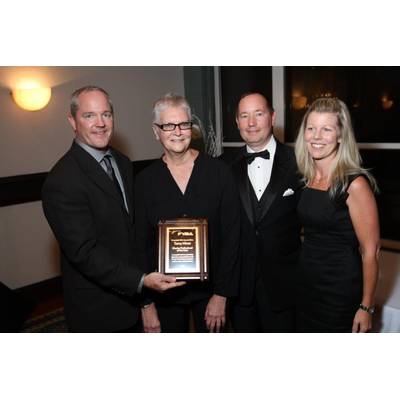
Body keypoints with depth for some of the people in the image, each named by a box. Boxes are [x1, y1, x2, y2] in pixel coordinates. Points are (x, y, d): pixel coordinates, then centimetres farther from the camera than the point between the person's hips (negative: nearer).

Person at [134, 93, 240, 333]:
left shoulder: (219, 172, -8)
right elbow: (141, 243, -2)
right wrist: (147, 304, -3)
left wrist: (221, 294, -8)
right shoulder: (145, 180, -5)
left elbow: (231, 235, -7)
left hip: (209, 288, 0)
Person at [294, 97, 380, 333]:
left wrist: (366, 307, -12)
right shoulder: (308, 178, 2)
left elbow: (371, 251, -15)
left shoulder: (355, 184, -18)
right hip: (306, 286, 6)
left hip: (340, 292, -6)